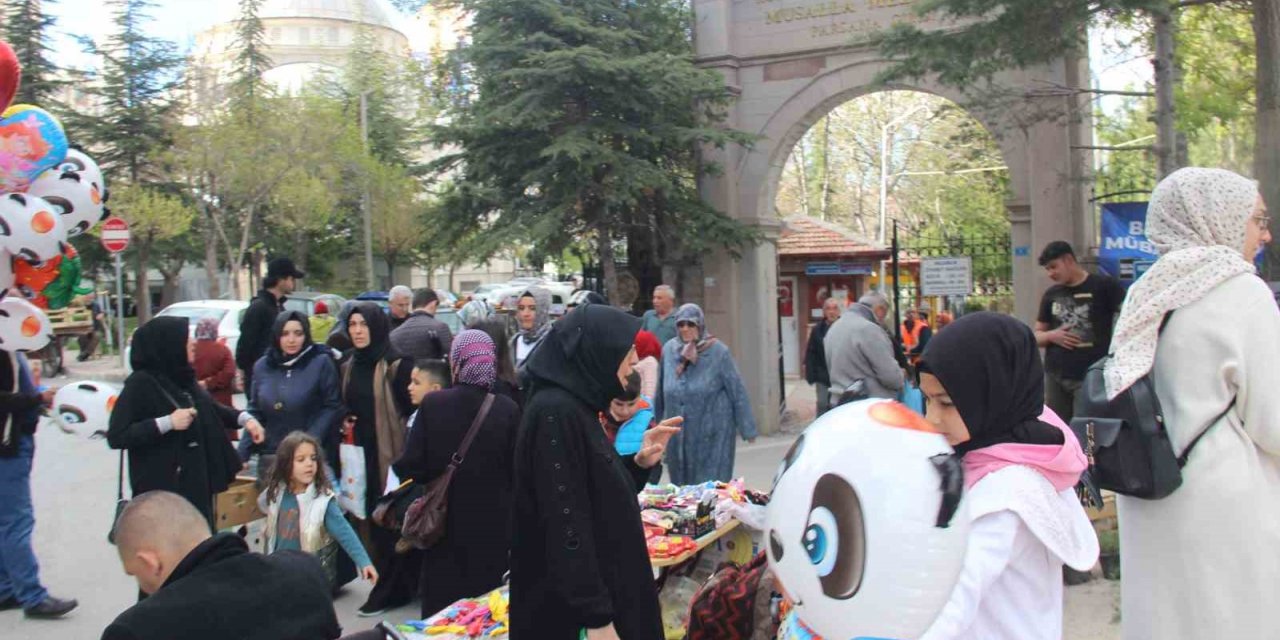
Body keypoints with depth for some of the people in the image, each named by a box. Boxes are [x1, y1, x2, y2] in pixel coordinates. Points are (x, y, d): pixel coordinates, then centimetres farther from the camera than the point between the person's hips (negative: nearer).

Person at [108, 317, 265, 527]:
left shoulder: (183, 379, 10)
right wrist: (167, 423, -21)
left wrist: (243, 418, 6)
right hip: (161, 490, -7)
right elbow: (116, 436, -16)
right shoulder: (141, 384, -12)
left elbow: (211, 408, 23)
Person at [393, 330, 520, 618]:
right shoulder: (508, 409, -11)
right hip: (493, 525, 0)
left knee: (443, 610, 13)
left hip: (445, 523, 0)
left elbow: (412, 466, -11)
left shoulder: (432, 404, -11)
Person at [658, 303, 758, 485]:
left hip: (712, 434, -4)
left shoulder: (718, 351, -9)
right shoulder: (669, 349, 1)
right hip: (679, 434, 4)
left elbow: (737, 391, -6)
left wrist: (747, 428, -4)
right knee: (682, 484, 11)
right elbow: (660, 391, 12)